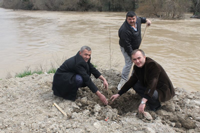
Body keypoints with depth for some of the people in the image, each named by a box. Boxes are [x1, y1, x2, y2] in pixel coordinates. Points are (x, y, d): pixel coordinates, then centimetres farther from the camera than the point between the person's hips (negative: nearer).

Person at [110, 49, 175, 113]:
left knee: (151, 94, -36)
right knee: (135, 85, -6)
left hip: (164, 91, -8)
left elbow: (152, 85, -39)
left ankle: (156, 105, -2)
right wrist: (118, 94, 0)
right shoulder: (137, 67, -4)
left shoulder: (153, 65, -29)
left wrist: (143, 102, -47)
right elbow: (131, 81, 3)